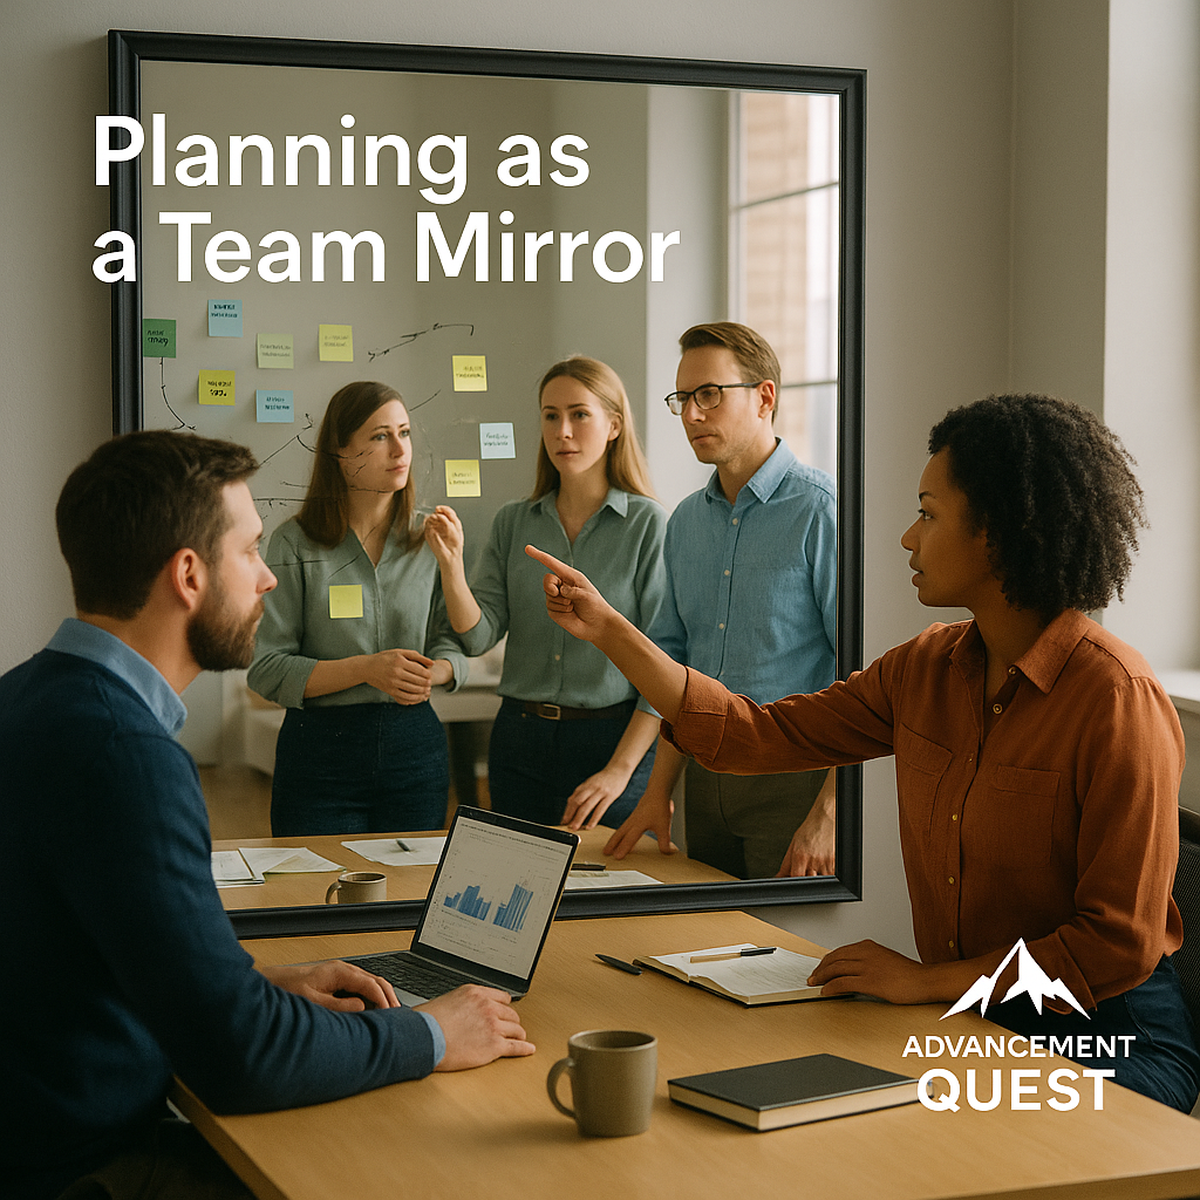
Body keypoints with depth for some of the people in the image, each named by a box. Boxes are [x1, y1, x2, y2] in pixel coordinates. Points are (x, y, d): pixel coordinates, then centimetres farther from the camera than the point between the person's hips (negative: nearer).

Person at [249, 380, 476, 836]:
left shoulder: (430, 538, 5)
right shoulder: (294, 543, -5)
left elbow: (455, 645, 5)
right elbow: (266, 669, -9)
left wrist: (432, 673, -19)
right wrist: (366, 669, -20)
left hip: (415, 745, 3)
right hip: (319, 751, -3)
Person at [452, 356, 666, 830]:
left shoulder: (648, 523, -5)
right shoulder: (513, 522, 8)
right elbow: (478, 637, 0)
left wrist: (620, 769, -14)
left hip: (615, 738, -4)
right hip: (521, 741, 4)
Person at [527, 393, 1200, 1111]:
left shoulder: (1119, 700, -17)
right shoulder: (925, 670, 5)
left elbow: (1121, 944, -18)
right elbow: (757, 735, 9)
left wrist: (928, 980, -17)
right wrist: (608, 630, 8)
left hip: (1108, 1038, -6)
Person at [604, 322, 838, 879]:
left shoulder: (820, 510, -12)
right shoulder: (686, 521, 12)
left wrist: (828, 816, -20)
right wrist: (659, 792, 10)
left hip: (793, 779, -6)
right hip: (705, 778, 6)